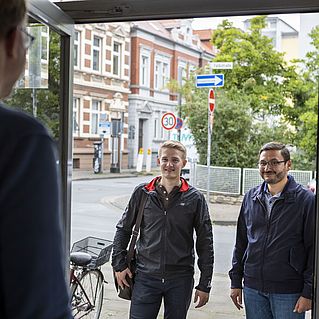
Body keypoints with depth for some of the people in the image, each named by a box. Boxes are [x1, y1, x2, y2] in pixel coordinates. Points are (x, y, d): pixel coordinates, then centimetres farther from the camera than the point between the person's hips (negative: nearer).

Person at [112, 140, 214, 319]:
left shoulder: (195, 198, -1)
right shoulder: (143, 193, 3)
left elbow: (205, 244, 2)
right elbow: (123, 230, 12)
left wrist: (204, 285, 0)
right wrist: (119, 265, 5)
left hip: (180, 280, 0)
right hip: (146, 277, 1)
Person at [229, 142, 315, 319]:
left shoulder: (306, 200, -6)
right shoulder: (251, 198, 8)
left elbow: (313, 249, -7)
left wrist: (308, 293, -10)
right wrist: (236, 281, 11)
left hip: (288, 292, -4)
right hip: (253, 289, 4)